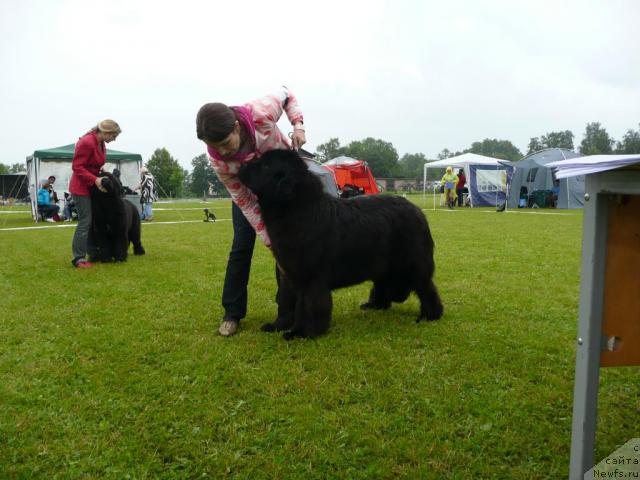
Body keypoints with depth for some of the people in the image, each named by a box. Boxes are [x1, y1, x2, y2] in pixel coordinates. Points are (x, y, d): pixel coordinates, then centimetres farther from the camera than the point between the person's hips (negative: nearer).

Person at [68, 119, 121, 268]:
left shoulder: (101, 144, 8)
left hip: (92, 186, 9)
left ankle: (93, 252, 19)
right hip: (81, 187, -9)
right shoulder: (87, 142, -20)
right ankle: (78, 258, -7)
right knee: (85, 221, -10)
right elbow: (77, 167, -22)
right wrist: (95, 180, -27)